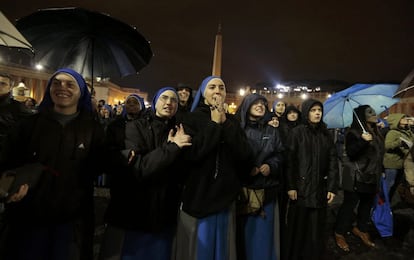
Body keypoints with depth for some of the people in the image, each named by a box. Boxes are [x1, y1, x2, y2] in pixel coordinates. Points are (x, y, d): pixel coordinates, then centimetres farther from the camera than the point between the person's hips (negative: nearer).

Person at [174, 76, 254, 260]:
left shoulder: (232, 121, 7)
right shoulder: (192, 119, -3)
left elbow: (245, 155, -7)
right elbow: (189, 153, -20)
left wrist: (225, 124, -13)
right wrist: (214, 124, -14)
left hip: (224, 195, 3)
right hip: (198, 194, -3)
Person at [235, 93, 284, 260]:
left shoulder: (272, 131, 13)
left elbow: (280, 154, 11)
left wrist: (271, 166, -7)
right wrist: (244, 168, -18)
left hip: (267, 190, 3)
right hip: (243, 188, -3)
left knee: (263, 231, 10)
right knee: (245, 230, 2)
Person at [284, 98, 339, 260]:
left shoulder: (326, 134, 8)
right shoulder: (296, 133, -3)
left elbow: (333, 161, 5)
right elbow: (289, 161, -8)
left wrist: (332, 187, -3)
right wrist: (290, 186, -13)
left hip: (320, 188, 3)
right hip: (301, 187, -3)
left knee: (317, 228, 10)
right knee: (298, 227, 5)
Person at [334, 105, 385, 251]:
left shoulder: (376, 132, 12)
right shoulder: (353, 133, -13)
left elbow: (379, 154, 23)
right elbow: (351, 153, -23)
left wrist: (380, 172, 25)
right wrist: (363, 141, -36)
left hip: (372, 177, 8)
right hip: (356, 178, -8)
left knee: (367, 205, 16)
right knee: (349, 205, -2)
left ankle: (361, 229, 33)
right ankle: (339, 233, 11)